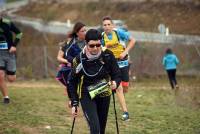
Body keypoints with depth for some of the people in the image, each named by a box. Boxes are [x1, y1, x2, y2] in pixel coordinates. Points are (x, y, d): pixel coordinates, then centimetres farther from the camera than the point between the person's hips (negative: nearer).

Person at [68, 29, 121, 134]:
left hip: (104, 96, 3)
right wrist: (74, 104, -6)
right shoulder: (79, 60, -14)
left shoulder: (108, 56, -11)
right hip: (86, 97, -3)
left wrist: (115, 83, -27)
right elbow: (73, 83, -3)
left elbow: (117, 75, -4)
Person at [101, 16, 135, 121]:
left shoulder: (119, 33, -12)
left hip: (123, 62, 0)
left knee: (125, 88, 2)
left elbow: (132, 40, -5)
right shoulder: (102, 37, -6)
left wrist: (125, 52, -14)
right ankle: (125, 112, -9)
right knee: (118, 88, -11)